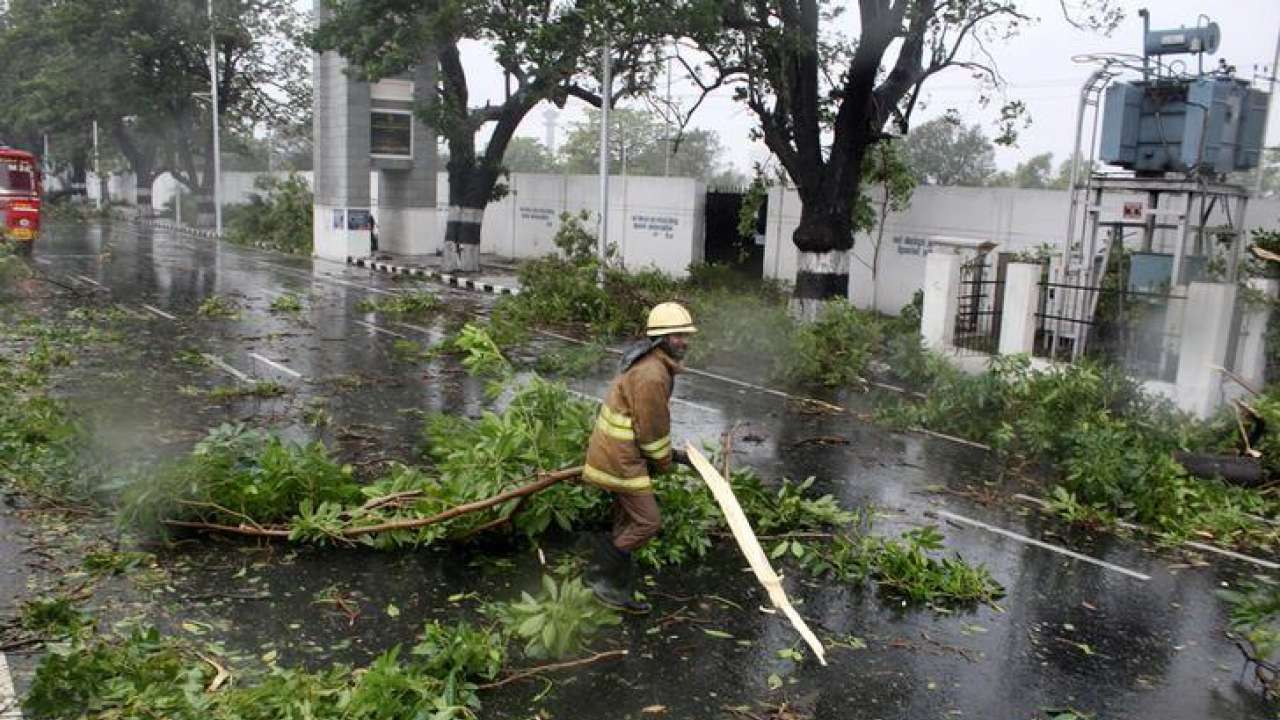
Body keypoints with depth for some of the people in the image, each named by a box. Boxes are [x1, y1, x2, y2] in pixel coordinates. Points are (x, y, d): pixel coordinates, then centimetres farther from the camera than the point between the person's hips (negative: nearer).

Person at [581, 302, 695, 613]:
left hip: (621, 452, 11)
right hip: (621, 457, -11)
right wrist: (664, 462, -3)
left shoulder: (656, 365, 9)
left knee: (627, 523, 18)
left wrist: (670, 452, 18)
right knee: (648, 522, -5)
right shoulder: (651, 376, -25)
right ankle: (601, 573, 9)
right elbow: (652, 430, -19)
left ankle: (618, 591, 29)